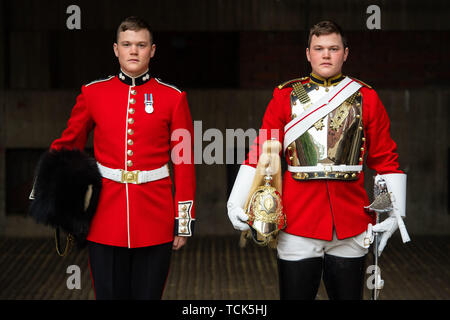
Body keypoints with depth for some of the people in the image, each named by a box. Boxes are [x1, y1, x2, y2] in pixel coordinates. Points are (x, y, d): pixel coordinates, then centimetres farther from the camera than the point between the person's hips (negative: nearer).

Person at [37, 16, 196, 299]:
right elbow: (69, 144, 16)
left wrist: (184, 221, 0)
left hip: (154, 220, -1)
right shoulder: (93, 93, 4)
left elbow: (184, 163, 3)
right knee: (110, 295, 4)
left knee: (148, 295, 5)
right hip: (106, 219, 1)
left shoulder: (173, 98, 2)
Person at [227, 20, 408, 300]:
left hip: (351, 223, 1)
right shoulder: (286, 97, 4)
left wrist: (394, 213, 1)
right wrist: (236, 203, -3)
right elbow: (261, 154, 4)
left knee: (348, 294, 9)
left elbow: (386, 159, 7)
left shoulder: (366, 98, 5)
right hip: (298, 222, -1)